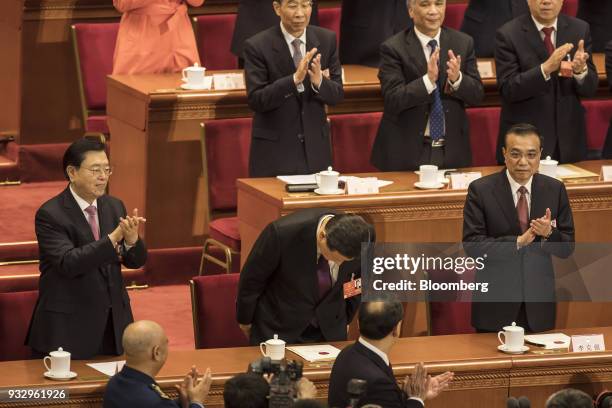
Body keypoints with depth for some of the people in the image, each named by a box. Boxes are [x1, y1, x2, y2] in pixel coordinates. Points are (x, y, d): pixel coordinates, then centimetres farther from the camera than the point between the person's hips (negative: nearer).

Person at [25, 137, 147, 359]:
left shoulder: (114, 206, 7)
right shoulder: (50, 214, -12)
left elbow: (136, 260, 6)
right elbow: (68, 263, -24)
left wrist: (131, 239, -18)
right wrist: (113, 238, -32)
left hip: (113, 323, 5)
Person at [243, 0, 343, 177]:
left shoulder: (326, 40, 0)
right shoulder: (257, 46, -10)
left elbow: (337, 95, 1)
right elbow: (255, 100, -16)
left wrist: (319, 82, -21)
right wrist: (294, 79, -29)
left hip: (315, 149, 3)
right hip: (274, 151, -3)